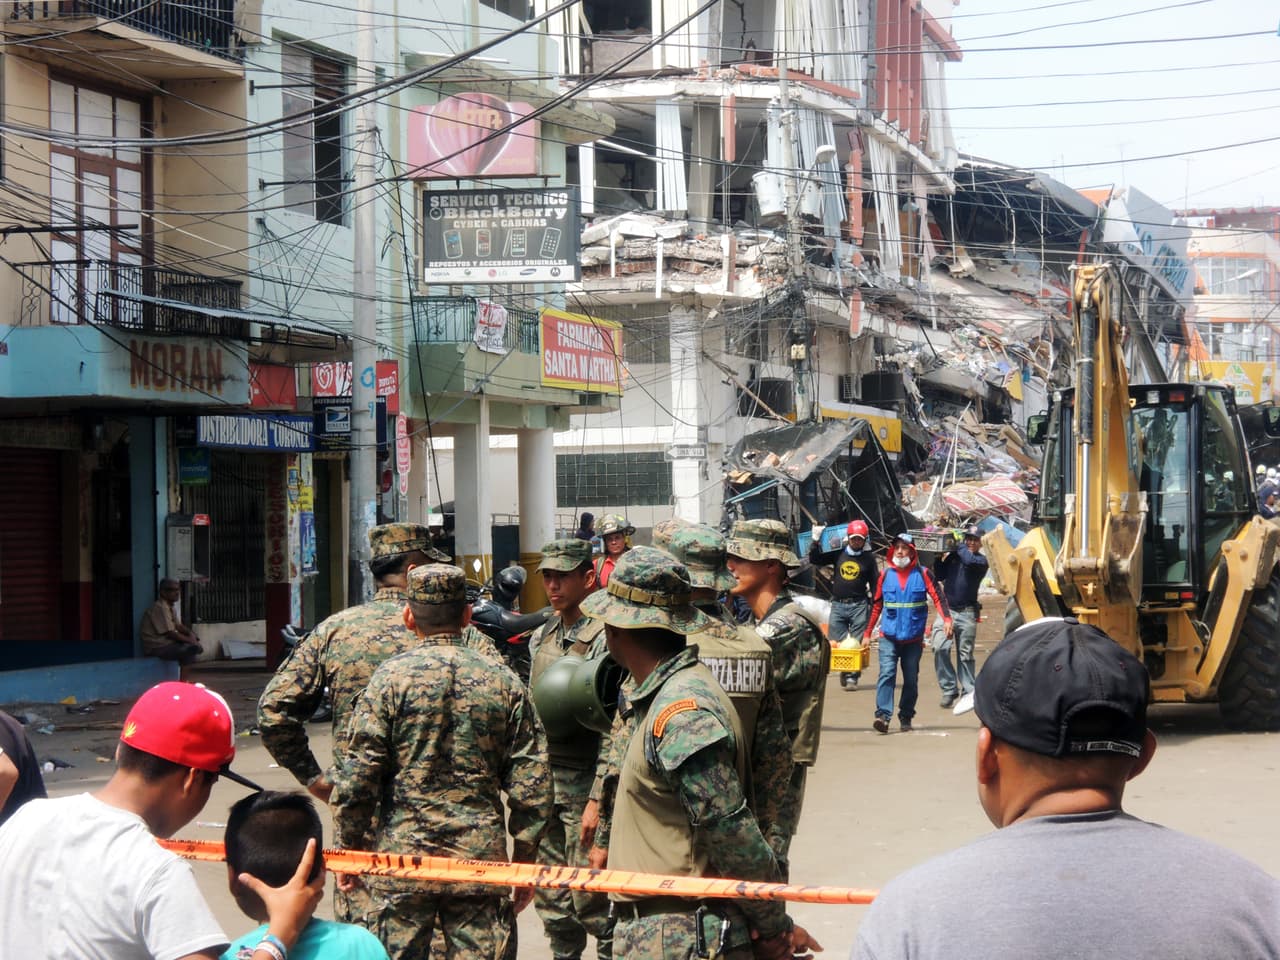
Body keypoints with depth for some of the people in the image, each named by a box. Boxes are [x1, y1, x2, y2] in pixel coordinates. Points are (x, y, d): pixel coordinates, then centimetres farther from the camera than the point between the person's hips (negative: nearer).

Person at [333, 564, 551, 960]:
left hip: (401, 857, -2)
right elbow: (532, 786, 3)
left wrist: (351, 850, 5)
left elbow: (357, 778, -7)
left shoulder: (391, 678, -5)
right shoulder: (504, 684, 3)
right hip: (481, 860, 2)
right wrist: (524, 861, 12)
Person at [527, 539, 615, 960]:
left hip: (583, 785, -7)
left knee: (589, 900, -5)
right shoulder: (541, 637, 12)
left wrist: (598, 799, -18)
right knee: (549, 896, 12)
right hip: (543, 782, 7)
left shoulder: (602, 638, -12)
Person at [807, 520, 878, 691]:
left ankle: (853, 676, -1)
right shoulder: (838, 554, 9)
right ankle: (845, 673, 11)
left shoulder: (868, 558, 5)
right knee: (836, 641, -1)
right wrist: (816, 542, -4)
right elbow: (815, 560, 10)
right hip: (838, 605, 2)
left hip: (859, 605, -2)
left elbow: (875, 583, 7)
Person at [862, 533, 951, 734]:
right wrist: (867, 633, 12)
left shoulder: (922, 574, 1)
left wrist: (946, 619, -22)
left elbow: (938, 597, -5)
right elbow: (876, 605, 12)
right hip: (889, 637, 0)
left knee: (911, 679, 6)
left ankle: (906, 717, 19)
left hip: (913, 638, 0)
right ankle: (883, 715, -23)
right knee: (887, 674, -16)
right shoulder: (886, 574, 7)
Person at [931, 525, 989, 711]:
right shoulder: (952, 556, 13)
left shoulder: (980, 560, 2)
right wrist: (940, 558, 0)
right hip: (946, 610, 2)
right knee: (940, 648, -15)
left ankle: (968, 692, 13)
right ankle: (949, 688, -6)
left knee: (965, 655, 3)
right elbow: (939, 576, 13)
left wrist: (958, 544, -6)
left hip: (966, 613, -2)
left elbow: (968, 560, -21)